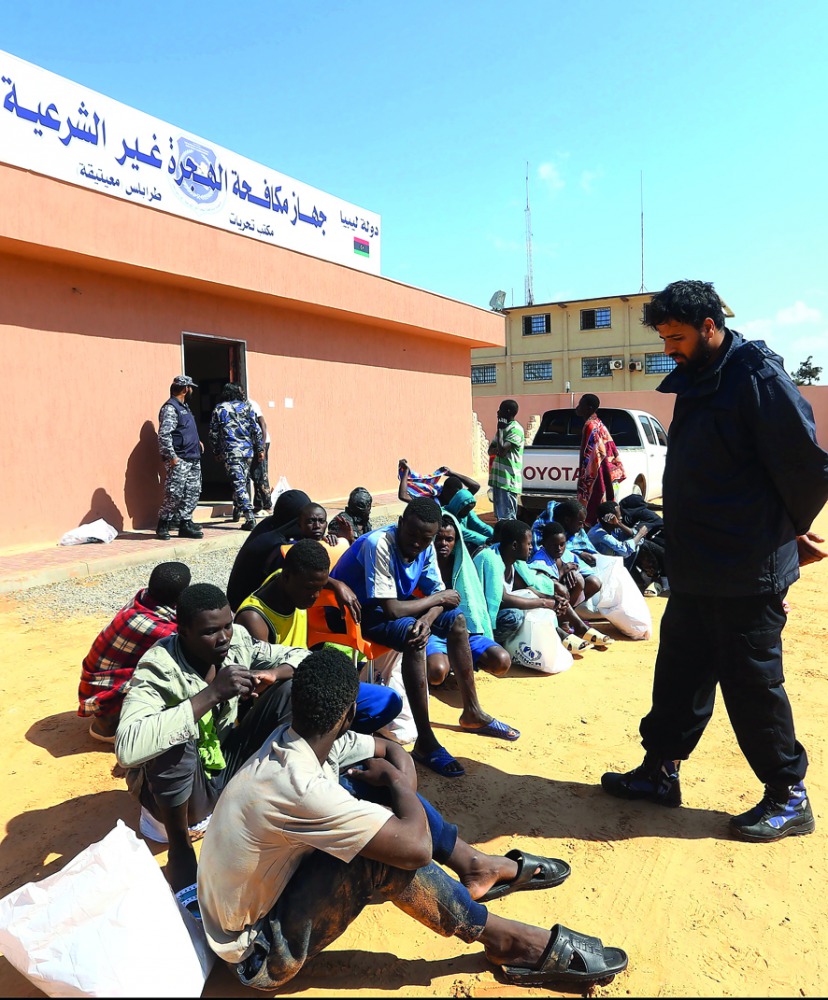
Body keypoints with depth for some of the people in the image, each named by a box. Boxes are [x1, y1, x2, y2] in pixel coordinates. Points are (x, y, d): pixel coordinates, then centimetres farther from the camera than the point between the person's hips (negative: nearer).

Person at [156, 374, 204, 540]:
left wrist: (196, 442, 18)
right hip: (179, 460, -10)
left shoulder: (184, 406, 19)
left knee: (193, 492, 9)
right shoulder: (170, 408, -11)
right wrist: (172, 456, -21)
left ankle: (185, 523, 16)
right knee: (174, 494, -8)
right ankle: (162, 526, 4)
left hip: (193, 459, 10)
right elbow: (164, 435, -19)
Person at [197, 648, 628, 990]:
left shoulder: (293, 740, -9)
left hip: (269, 888, 8)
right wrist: (394, 781, -16)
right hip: (260, 953, -8)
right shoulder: (300, 787, -35)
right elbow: (416, 848, -34)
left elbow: (392, 751, 4)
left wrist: (400, 788, -17)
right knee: (387, 849, -28)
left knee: (363, 780, -2)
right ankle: (507, 942, -9)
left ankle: (476, 866, 10)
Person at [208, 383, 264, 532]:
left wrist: (216, 452, 15)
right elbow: (256, 429, 3)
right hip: (248, 451, 3)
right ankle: (237, 510, 30)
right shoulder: (246, 407, 7)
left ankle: (250, 518, -15)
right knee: (242, 482, 18)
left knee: (239, 484, -7)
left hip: (230, 452, -3)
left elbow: (213, 433, 4)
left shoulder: (219, 409, 3)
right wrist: (260, 449, 9)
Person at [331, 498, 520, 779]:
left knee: (456, 619, 1)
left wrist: (429, 617, -27)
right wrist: (440, 599, -19)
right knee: (414, 636, -32)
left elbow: (437, 592, -3)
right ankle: (425, 743, -25)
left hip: (392, 605, 8)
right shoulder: (378, 545, -32)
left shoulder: (426, 546, -8)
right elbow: (391, 610, -34)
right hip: (356, 611, -8)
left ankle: (472, 712, 13)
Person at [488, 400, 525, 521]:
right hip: (498, 478, 9)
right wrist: (498, 450, -7)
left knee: (507, 517, -9)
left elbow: (502, 450, -22)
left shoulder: (516, 429, -11)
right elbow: (491, 450, 16)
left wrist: (500, 429, -11)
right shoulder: (504, 428, 17)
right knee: (500, 516, 14)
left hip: (508, 480, -9)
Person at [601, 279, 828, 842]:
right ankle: (660, 771, 31)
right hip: (696, 569, 9)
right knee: (680, 670, 16)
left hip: (749, 572, -8)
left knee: (752, 682, 4)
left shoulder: (759, 378, -16)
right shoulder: (695, 383, 11)